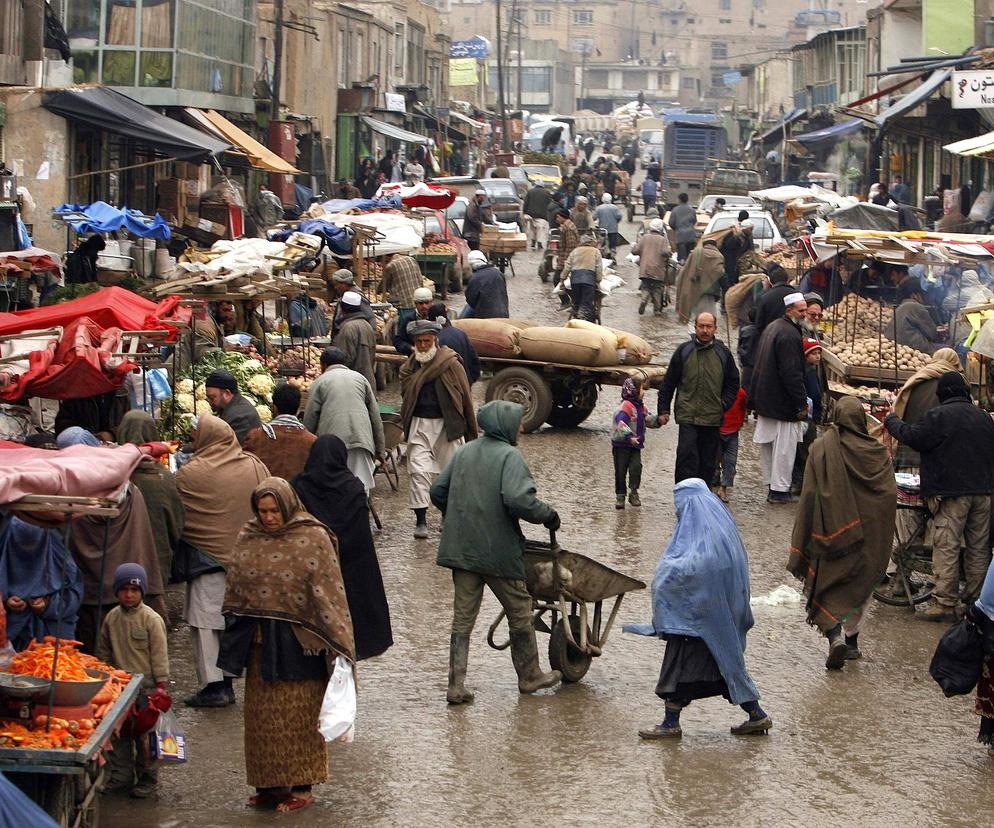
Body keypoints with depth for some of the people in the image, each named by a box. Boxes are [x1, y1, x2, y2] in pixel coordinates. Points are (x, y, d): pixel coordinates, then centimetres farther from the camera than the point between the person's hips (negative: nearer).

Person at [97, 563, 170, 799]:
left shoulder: (152, 619, -8)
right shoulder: (112, 618, 5)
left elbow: (160, 654, -7)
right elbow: (104, 652, 15)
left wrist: (161, 684, -9)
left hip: (145, 685, -5)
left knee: (144, 734, -1)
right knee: (118, 733, 8)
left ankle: (147, 779, 9)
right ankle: (120, 777, 17)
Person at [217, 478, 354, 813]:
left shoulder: (313, 538, -10)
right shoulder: (247, 538, 4)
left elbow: (329, 592, -13)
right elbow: (235, 589, 14)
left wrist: (340, 644, -17)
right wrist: (236, 634, 15)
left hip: (297, 643, -5)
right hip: (259, 642, 5)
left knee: (298, 714, 2)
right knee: (263, 715, 10)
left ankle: (302, 786, 10)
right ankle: (269, 783, 20)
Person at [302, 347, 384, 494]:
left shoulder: (320, 382, 11)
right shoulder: (360, 378, 18)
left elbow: (309, 419, 6)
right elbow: (375, 416, 15)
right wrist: (379, 449, 19)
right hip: (361, 437, 2)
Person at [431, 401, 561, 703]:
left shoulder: (463, 453, 9)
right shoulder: (510, 457, -12)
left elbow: (438, 491, 12)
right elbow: (517, 500, -25)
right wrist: (548, 515, -9)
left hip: (461, 550, 6)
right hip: (500, 551, -6)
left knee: (462, 618, 8)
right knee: (520, 613, 13)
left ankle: (456, 685, 4)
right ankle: (529, 676, 25)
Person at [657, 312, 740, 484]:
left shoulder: (723, 353, 7)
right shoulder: (684, 351, 3)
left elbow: (733, 382, 15)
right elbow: (669, 383, 8)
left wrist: (724, 404, 2)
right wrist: (663, 410, 4)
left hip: (713, 418, 2)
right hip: (687, 416, -2)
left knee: (708, 462, 6)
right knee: (687, 457, -12)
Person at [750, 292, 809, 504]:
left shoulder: (771, 328, 12)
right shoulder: (789, 334, -20)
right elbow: (792, 373, -24)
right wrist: (802, 403, -19)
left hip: (764, 399, 10)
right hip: (783, 403, -10)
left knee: (768, 444, 15)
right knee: (784, 446, -3)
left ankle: (772, 484, 25)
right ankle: (779, 490, 0)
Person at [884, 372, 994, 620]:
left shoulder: (939, 416, -9)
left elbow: (913, 437, -5)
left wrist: (892, 421, 13)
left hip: (952, 492, -6)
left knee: (946, 548, -4)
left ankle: (943, 604, -7)